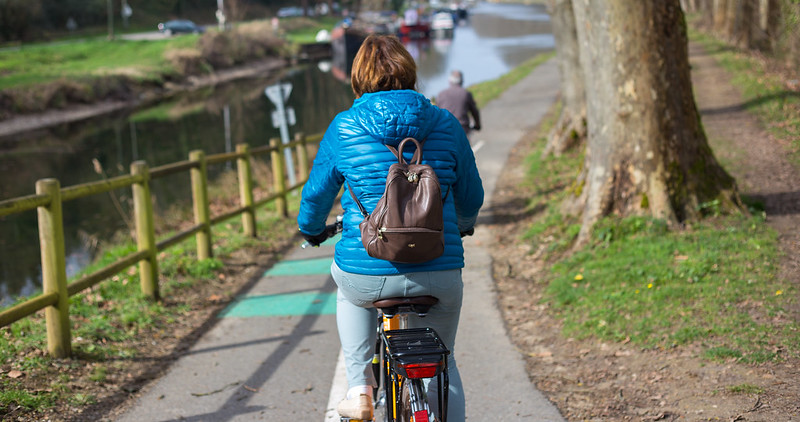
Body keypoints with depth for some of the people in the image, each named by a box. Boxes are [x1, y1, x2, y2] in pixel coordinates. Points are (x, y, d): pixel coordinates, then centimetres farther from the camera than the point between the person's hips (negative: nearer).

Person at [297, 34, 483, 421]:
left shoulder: (343, 128, -2)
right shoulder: (445, 125, 2)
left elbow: (316, 193, 9)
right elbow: (471, 197, 13)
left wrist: (311, 230, 32)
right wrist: (463, 226, 37)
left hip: (368, 277, -1)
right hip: (438, 278, 1)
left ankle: (360, 388, 27)